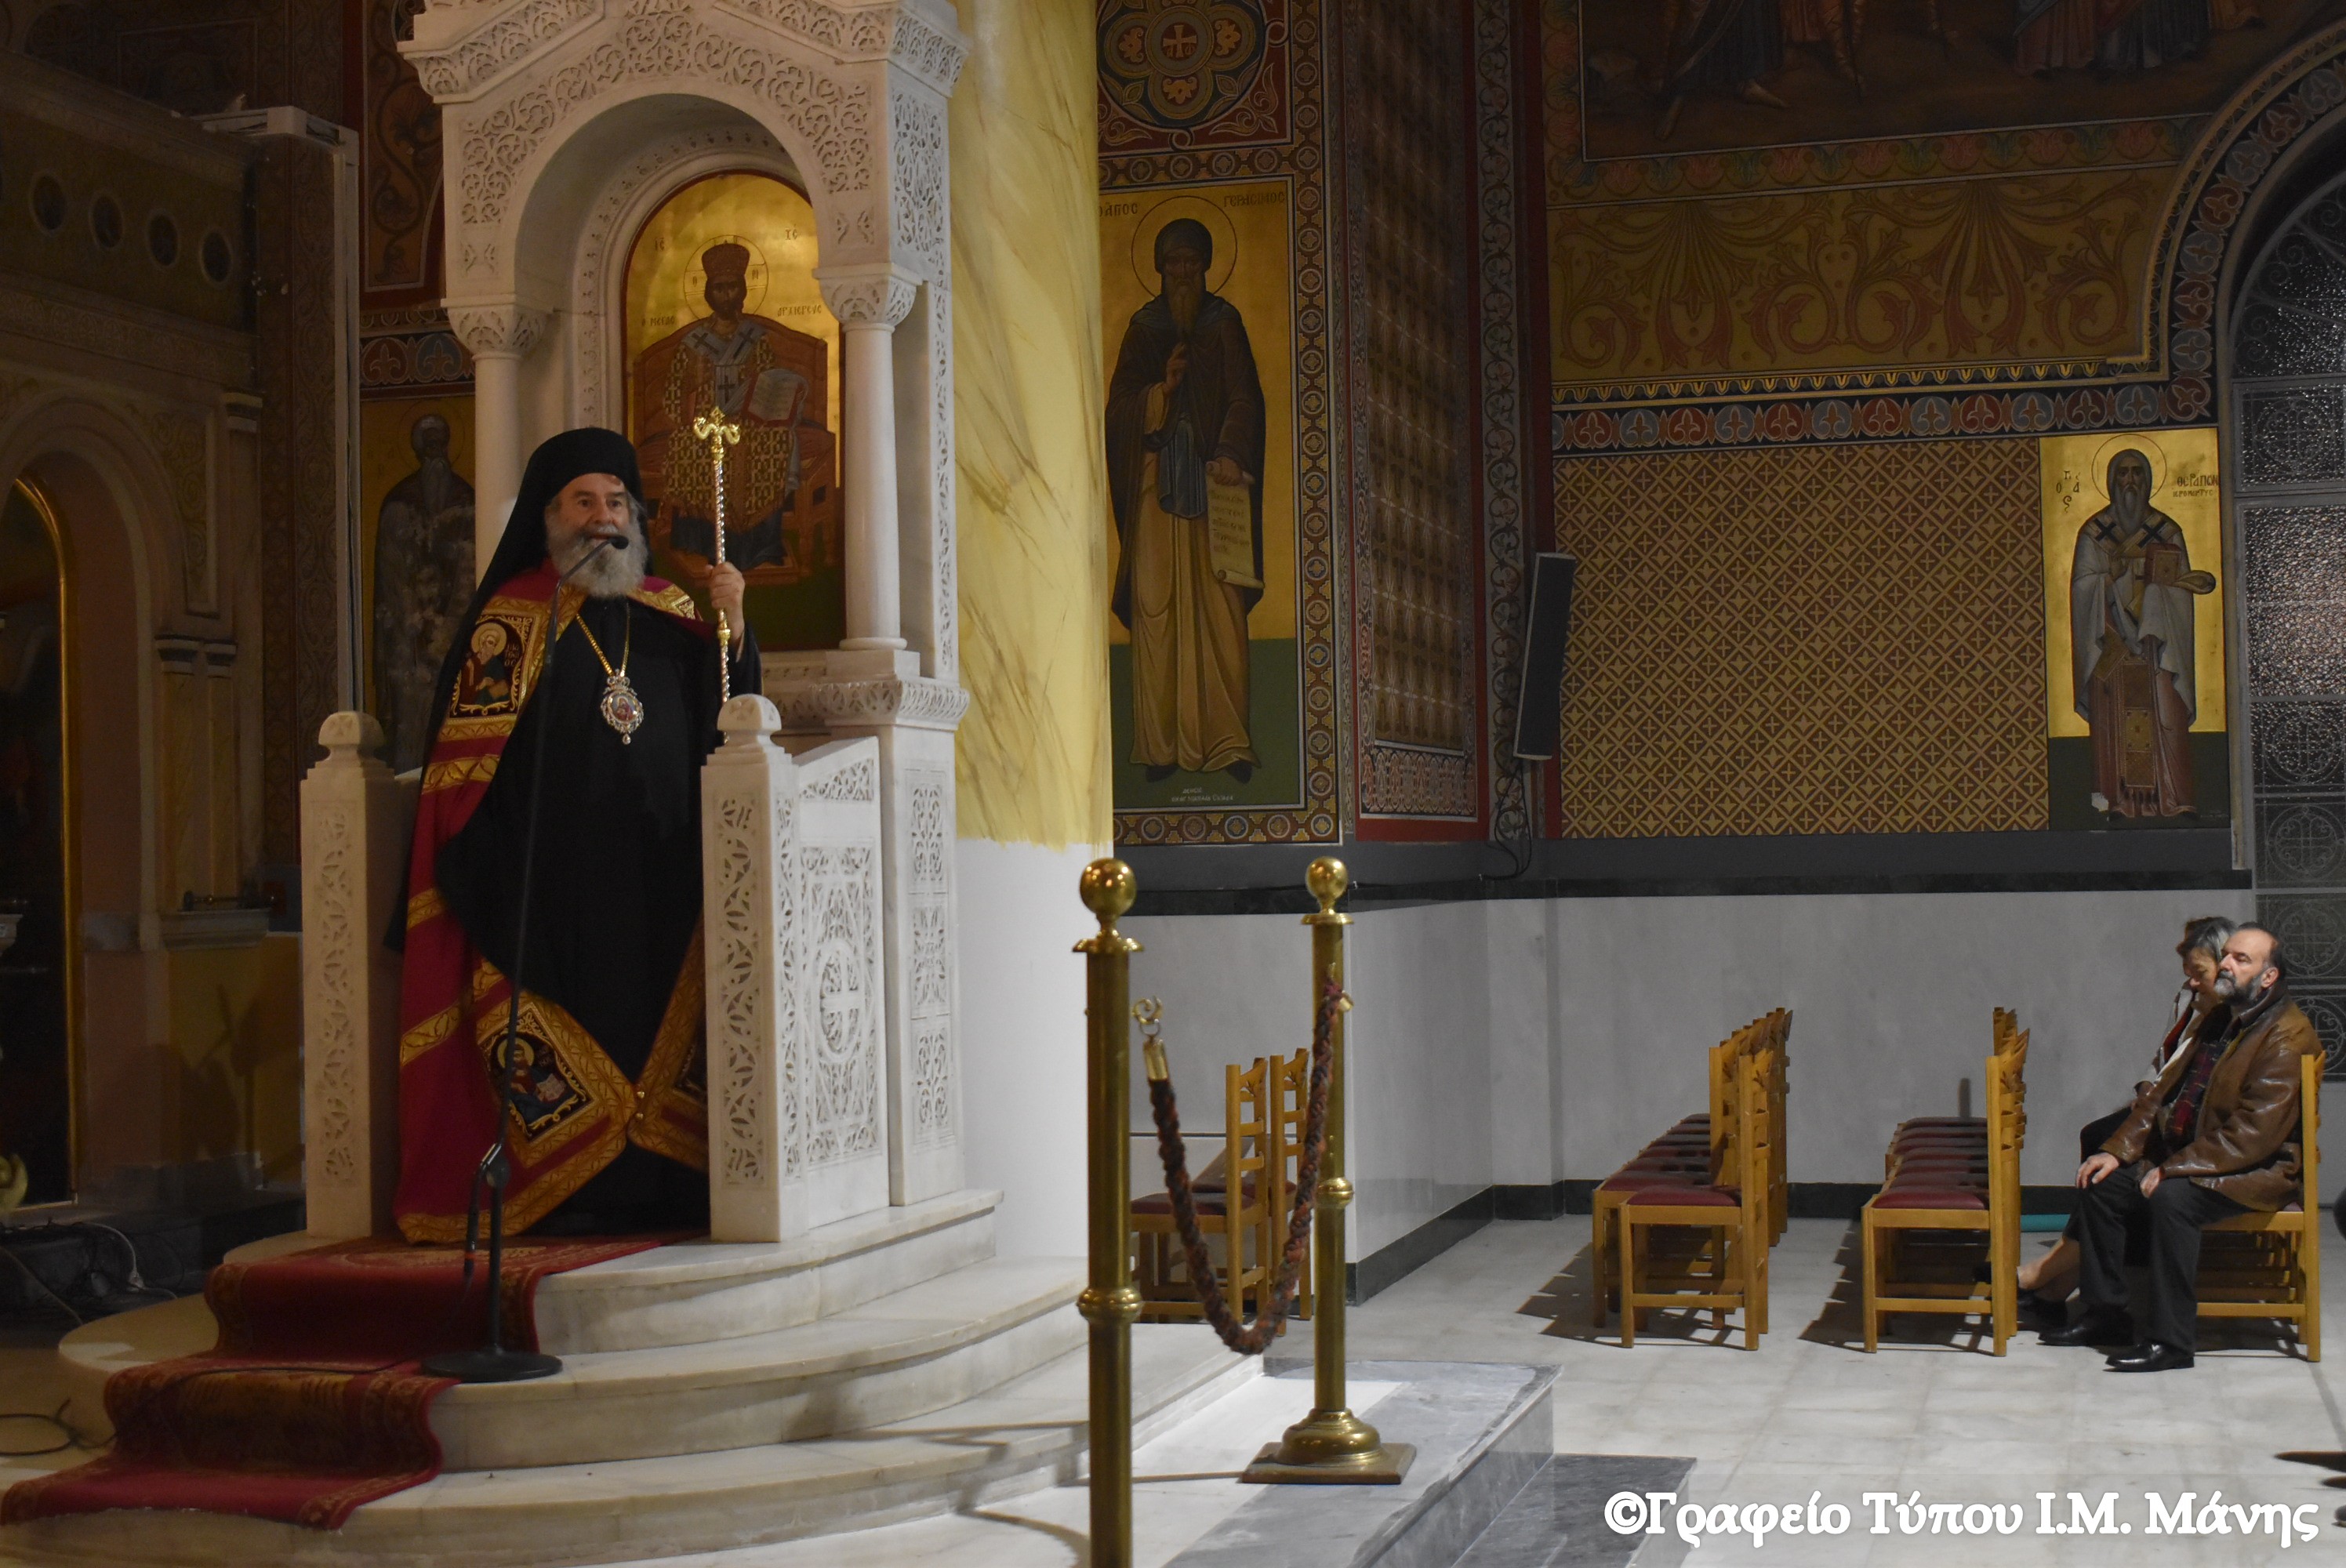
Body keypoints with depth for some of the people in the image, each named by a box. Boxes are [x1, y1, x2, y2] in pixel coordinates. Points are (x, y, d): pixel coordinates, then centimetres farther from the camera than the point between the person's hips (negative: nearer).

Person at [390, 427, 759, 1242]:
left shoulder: (670, 611, 16)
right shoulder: (512, 617, 6)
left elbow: (729, 716, 9)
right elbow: (467, 753, 1)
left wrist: (732, 626, -6)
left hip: (659, 877, 4)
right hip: (553, 884, -3)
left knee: (662, 1031, 1)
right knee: (567, 1044, -8)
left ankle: (664, 1191, 5)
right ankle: (567, 1198, -4)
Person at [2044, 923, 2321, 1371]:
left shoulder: (2287, 1038, -17)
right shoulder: (2219, 1021, 13)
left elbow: (2255, 1133, -24)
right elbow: (2162, 1091, 15)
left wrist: (2173, 1169, -25)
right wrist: (2117, 1150, 2)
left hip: (2257, 1170, -9)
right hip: (2187, 1159, 9)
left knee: (2172, 1196, -34)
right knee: (2102, 1184, -2)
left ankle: (2171, 1341, -28)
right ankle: (2106, 1314, 7)